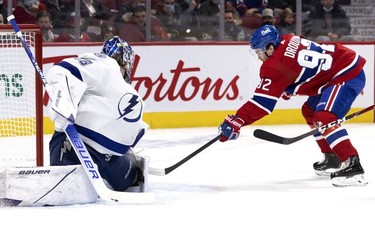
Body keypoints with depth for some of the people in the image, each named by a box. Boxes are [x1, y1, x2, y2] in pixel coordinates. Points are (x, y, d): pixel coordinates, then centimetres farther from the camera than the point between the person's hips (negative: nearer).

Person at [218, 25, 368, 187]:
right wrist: (288, 89, 20)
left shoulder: (276, 64, -19)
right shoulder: (287, 41, 6)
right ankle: (333, 159, 29)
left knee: (324, 118, -25)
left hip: (348, 76, -11)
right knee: (310, 111, 22)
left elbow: (262, 100, -21)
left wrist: (237, 121, -20)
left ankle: (353, 166, -31)